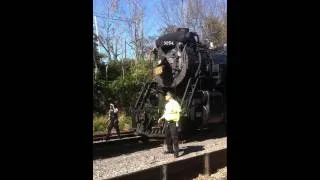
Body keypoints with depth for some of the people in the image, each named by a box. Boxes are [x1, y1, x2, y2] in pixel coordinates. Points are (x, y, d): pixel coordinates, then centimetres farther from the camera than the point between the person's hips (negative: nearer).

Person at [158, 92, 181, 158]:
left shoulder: (175, 103, -10)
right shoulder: (167, 104, 15)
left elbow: (178, 113, -13)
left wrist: (177, 122, -17)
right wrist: (161, 118, 13)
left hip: (173, 123, -8)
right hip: (167, 122, 8)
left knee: (174, 137, -9)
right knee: (167, 136, 12)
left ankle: (176, 152, -7)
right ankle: (170, 149, 24)